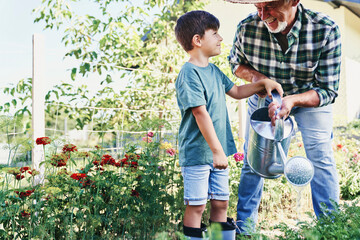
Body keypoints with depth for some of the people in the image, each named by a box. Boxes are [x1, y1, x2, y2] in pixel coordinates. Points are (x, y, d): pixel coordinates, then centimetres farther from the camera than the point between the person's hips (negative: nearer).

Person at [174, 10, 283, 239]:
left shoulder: (213, 70, 11)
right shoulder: (189, 74, -17)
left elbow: (236, 91, 26)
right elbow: (201, 113, -23)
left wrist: (263, 83, 12)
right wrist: (217, 151, -25)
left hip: (218, 152, 8)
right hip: (197, 152, -8)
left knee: (221, 202, 14)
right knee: (196, 205, 1)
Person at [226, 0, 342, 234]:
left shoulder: (326, 30, -31)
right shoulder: (247, 28, -26)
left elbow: (328, 90, -25)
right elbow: (236, 62, -1)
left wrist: (292, 100, -43)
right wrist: (254, 75, -24)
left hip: (311, 97, -1)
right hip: (265, 97, 2)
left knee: (321, 158, -12)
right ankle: (244, 225, 22)